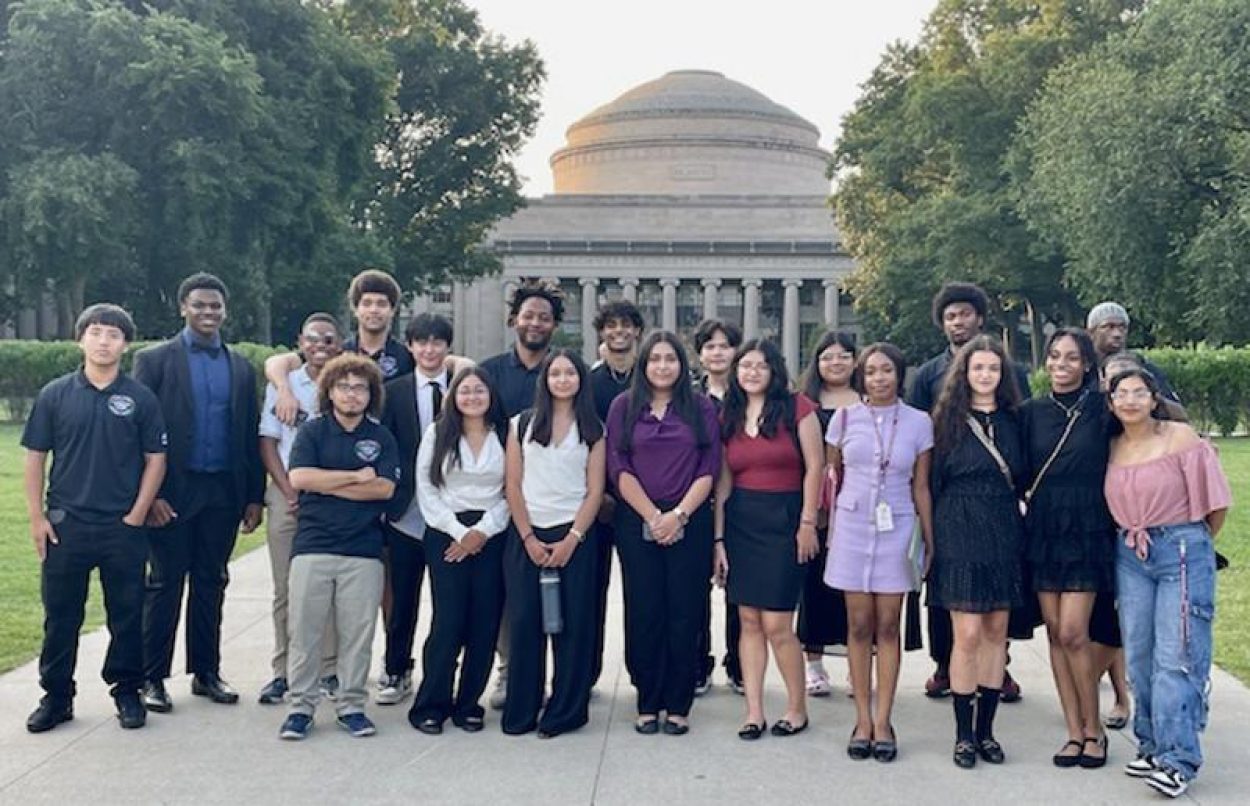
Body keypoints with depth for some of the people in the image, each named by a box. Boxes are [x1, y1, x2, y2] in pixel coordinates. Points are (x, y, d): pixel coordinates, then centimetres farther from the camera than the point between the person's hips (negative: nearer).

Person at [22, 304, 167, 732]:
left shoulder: (140, 398, 1)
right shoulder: (55, 395, 3)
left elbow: (156, 460, 3)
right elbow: (35, 457, 6)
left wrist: (136, 517, -3)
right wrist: (36, 518, 0)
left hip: (124, 528, 0)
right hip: (65, 525, 1)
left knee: (127, 615, 7)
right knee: (60, 616, 8)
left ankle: (127, 692, 21)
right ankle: (56, 696, 20)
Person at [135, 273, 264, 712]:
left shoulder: (240, 367, 11)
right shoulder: (155, 360, -1)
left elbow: (250, 435, 11)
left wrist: (255, 496, 6)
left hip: (223, 492, 4)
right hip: (173, 492, -3)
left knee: (211, 584, 11)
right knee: (165, 585, 2)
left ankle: (206, 672, 20)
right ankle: (152, 677, 11)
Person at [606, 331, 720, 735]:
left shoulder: (702, 408, 6)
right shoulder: (624, 407, 6)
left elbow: (709, 469, 0)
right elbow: (618, 467, 0)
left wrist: (678, 514, -11)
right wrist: (653, 516, -9)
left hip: (690, 522, 0)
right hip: (636, 522, 0)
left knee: (685, 614, 0)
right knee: (643, 613, 1)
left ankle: (678, 705, 8)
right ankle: (647, 704, 10)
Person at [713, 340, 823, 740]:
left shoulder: (797, 407, -2)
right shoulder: (729, 417, 11)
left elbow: (814, 467, -4)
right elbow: (723, 481, 10)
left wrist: (808, 522, -9)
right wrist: (718, 538, 6)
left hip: (784, 519, -4)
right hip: (740, 521, 4)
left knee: (776, 624, -6)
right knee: (748, 620, 5)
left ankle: (798, 708, 13)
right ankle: (754, 712, 12)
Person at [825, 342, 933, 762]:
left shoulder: (918, 422, 2)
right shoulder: (845, 418, 3)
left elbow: (920, 487, 6)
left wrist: (928, 539, 4)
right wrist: (827, 528, 9)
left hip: (897, 530, 0)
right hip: (853, 527, 1)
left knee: (888, 626, 1)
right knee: (859, 626, 3)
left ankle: (882, 723, 8)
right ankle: (862, 721, 10)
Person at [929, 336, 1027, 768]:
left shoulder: (1012, 420, 10)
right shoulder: (949, 419, 1)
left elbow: (1022, 478, 13)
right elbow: (934, 481, 1)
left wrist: (1018, 528, 2)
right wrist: (936, 537, -3)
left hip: (1005, 530, 4)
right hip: (960, 530, -4)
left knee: (997, 631, 6)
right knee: (968, 634, -7)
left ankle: (985, 729, 17)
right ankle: (963, 733, 5)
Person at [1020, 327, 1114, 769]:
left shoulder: (1102, 408, -2)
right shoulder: (1031, 412, 7)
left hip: (1086, 531, -3)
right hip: (1043, 530, 3)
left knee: (1073, 633, -9)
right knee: (1055, 633, 4)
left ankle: (1094, 729, 8)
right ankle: (1075, 732, 12)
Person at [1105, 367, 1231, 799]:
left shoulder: (1180, 437, -8)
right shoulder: (1113, 448, 8)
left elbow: (1214, 501, -5)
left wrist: (1194, 541, 7)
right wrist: (1133, 536, 11)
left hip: (1182, 551, -5)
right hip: (1130, 556, 5)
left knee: (1177, 657, -7)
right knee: (1139, 655, 8)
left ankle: (1178, 758, -3)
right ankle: (1152, 744, 20)